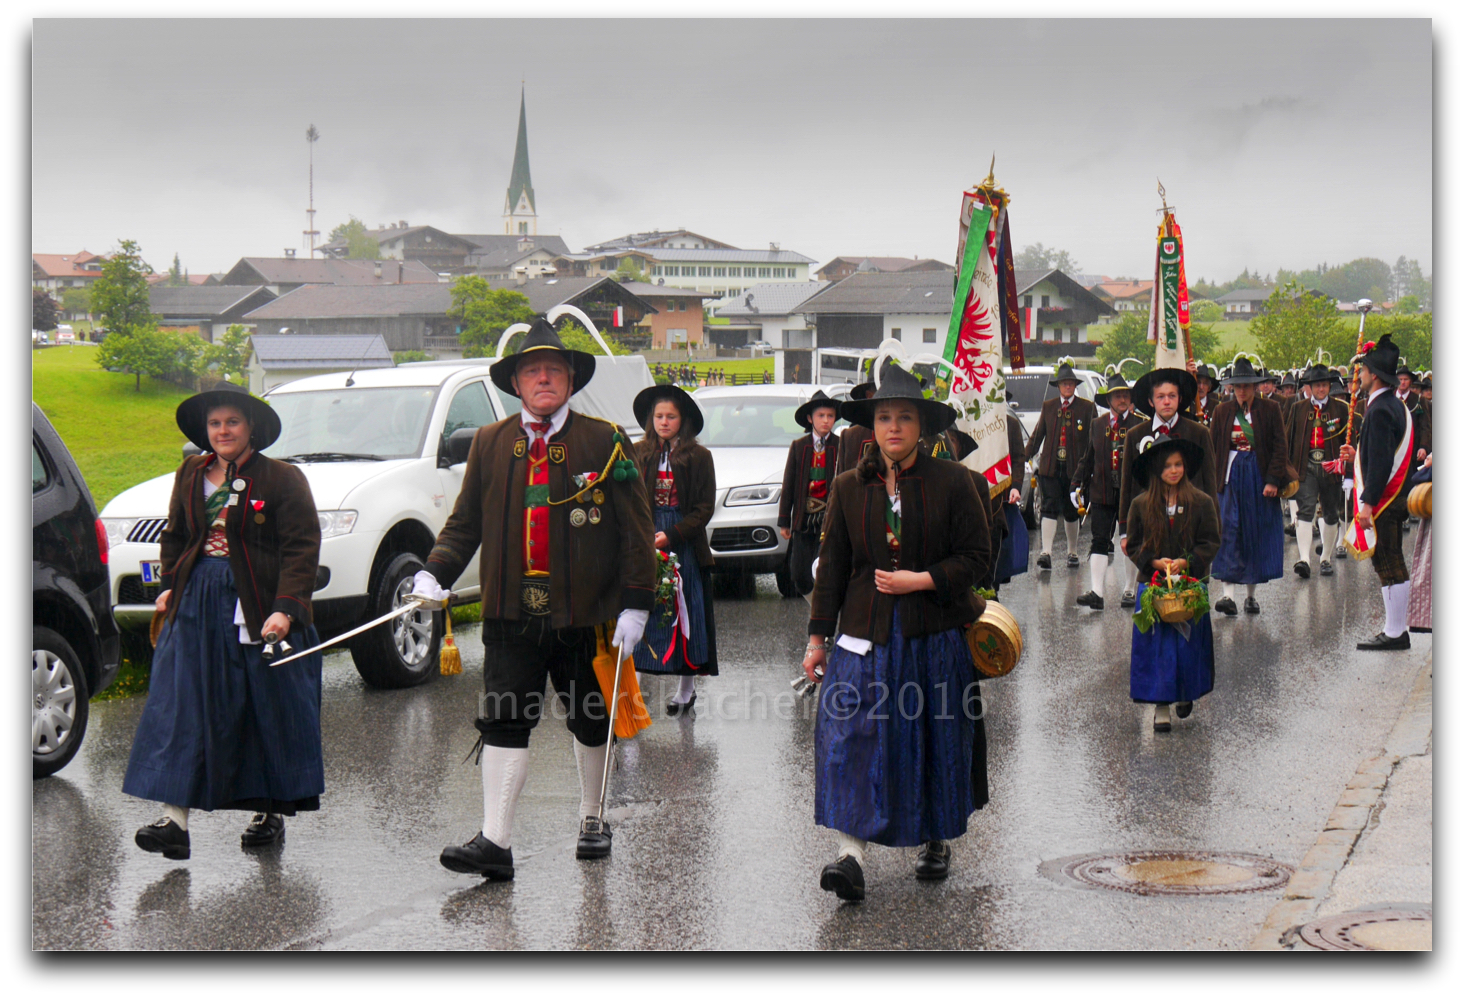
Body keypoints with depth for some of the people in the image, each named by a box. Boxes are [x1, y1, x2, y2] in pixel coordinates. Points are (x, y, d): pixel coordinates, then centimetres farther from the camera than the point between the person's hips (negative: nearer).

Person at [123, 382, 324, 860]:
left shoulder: (283, 479, -4)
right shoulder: (191, 475, 12)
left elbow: (301, 548, -9)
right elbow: (175, 536, 26)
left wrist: (285, 608, -19)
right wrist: (171, 584, 15)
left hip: (258, 609, -4)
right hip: (196, 604, 4)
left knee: (270, 710, 4)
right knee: (181, 708, -6)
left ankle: (272, 812, 18)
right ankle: (174, 819, -9)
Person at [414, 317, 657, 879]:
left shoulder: (605, 441, 0)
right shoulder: (490, 444, 7)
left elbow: (636, 530, -1)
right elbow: (464, 523, 11)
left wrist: (636, 603, -7)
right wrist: (435, 572, -6)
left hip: (586, 611, -1)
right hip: (511, 612, 1)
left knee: (591, 724, 13)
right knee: (503, 723, -5)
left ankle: (592, 819, 33)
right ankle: (495, 842, -4)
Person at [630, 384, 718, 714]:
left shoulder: (699, 456, -1)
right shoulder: (639, 453, 6)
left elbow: (705, 507, -3)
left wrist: (671, 536, -14)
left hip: (684, 545, -1)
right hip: (643, 543, 1)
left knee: (686, 613, 3)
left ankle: (686, 689, 13)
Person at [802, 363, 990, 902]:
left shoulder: (952, 482, -1)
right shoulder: (849, 487, 6)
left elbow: (976, 555, -1)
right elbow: (832, 566, 10)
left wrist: (922, 580, -15)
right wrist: (818, 637, 8)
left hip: (936, 635, -1)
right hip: (865, 635, 1)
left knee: (938, 740, 8)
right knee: (851, 737, -13)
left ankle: (937, 840, 29)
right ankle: (852, 854, -16)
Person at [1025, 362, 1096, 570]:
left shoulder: (1087, 407, 3)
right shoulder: (1048, 406, 10)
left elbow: (1093, 439, 2)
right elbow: (1037, 435, 13)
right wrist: (1024, 457, 6)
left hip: (1074, 467, -1)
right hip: (1050, 466, 1)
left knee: (1071, 512, 9)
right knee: (1050, 508, -10)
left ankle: (1073, 553, 24)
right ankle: (1046, 553, -18)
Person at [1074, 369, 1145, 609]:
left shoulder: (1141, 424, -2)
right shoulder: (1098, 424, 8)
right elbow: (1088, 458, 13)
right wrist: (1078, 484, 9)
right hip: (1101, 493, 2)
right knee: (1099, 542, -3)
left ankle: (1129, 590, 20)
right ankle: (1096, 592, -7)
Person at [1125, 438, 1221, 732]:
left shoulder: (1201, 503, 0)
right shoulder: (1141, 504, 2)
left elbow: (1211, 542, 1)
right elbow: (1133, 546, 6)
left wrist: (1186, 562, -14)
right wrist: (1154, 563, -11)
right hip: (1153, 584, 0)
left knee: (1188, 644, 6)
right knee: (1155, 646, -2)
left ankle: (1185, 694, 30)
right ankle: (1161, 706, 3)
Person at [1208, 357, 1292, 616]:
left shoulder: (1270, 409, 1)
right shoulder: (1223, 411, 6)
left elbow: (1280, 447, -3)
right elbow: (1212, 447, 8)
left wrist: (1273, 480, -12)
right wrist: (1213, 481, -1)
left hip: (1260, 478, 0)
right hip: (1231, 476, 0)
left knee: (1258, 534, 5)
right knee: (1228, 530, -12)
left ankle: (1251, 595, 16)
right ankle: (1228, 595, -19)